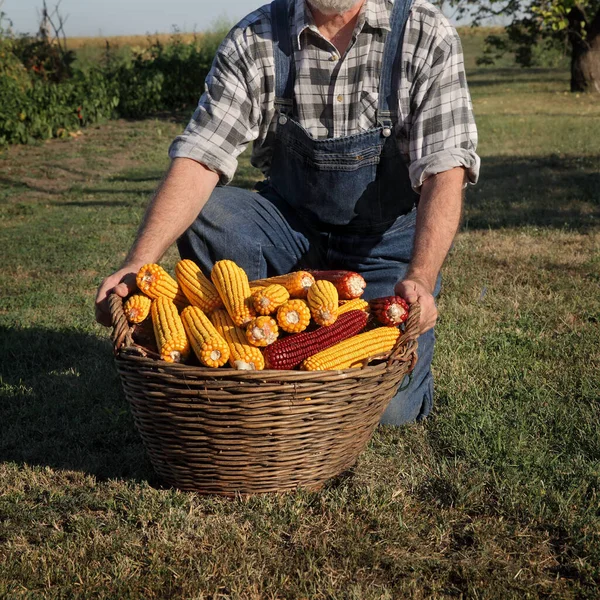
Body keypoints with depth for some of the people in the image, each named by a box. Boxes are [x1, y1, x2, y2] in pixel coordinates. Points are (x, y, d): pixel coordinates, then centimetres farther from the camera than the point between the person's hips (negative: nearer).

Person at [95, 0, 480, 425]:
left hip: (390, 239, -2)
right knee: (204, 215, -27)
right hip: (293, 227, 2)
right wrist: (138, 266, -31)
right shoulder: (253, 40, -10)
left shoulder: (427, 37, -14)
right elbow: (198, 160, -17)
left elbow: (444, 172, -21)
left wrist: (420, 279, -38)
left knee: (389, 407, -18)